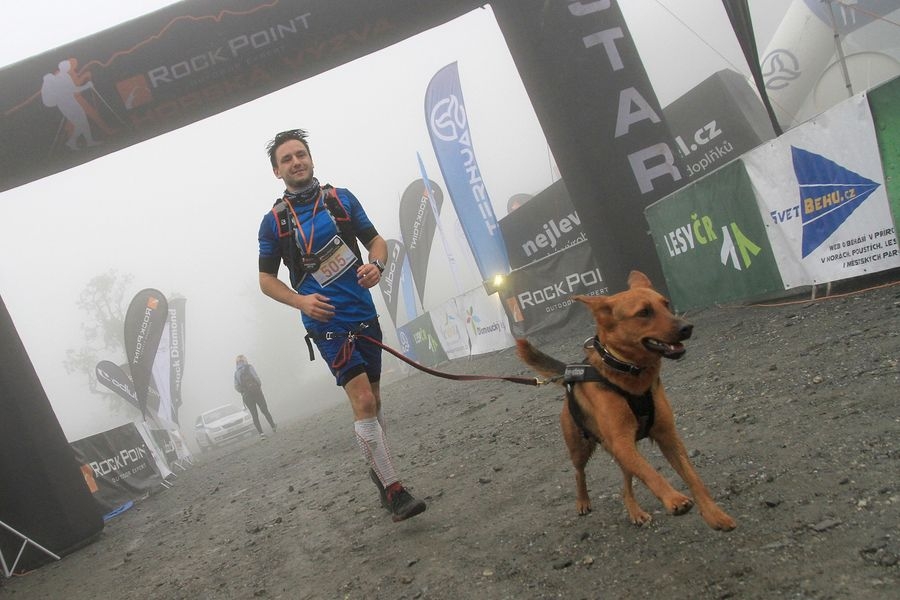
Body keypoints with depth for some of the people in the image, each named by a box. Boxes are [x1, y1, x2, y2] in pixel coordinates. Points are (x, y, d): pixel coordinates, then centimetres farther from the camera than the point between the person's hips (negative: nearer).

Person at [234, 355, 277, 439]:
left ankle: (261, 433, -5)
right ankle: (273, 427, 11)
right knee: (265, 411, 11)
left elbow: (236, 386, -2)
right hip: (256, 392, -2)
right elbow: (256, 378, -10)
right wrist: (259, 386, 7)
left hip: (246, 396, 2)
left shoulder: (236, 373, 7)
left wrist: (243, 391, 14)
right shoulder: (249, 367, -1)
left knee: (254, 415, 5)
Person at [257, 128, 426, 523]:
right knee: (363, 402, -15)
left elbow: (376, 240, 11)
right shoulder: (274, 221, -1)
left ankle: (378, 472, 34)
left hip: (365, 314, 4)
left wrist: (376, 264, -12)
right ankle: (394, 491, -10)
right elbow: (266, 279, 6)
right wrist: (300, 301, -11)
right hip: (328, 323, -4)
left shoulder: (342, 199, 5)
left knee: (371, 401, 14)